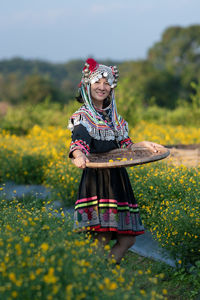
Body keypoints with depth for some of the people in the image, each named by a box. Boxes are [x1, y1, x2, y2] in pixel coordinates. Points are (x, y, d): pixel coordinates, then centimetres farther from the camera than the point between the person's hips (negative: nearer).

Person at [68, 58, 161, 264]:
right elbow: (78, 142, -19)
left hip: (117, 179, 7)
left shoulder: (114, 117, 19)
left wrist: (143, 145, 7)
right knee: (102, 237, -15)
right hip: (96, 179, -7)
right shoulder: (82, 117, -1)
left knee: (128, 238, 4)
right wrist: (78, 156, -41)